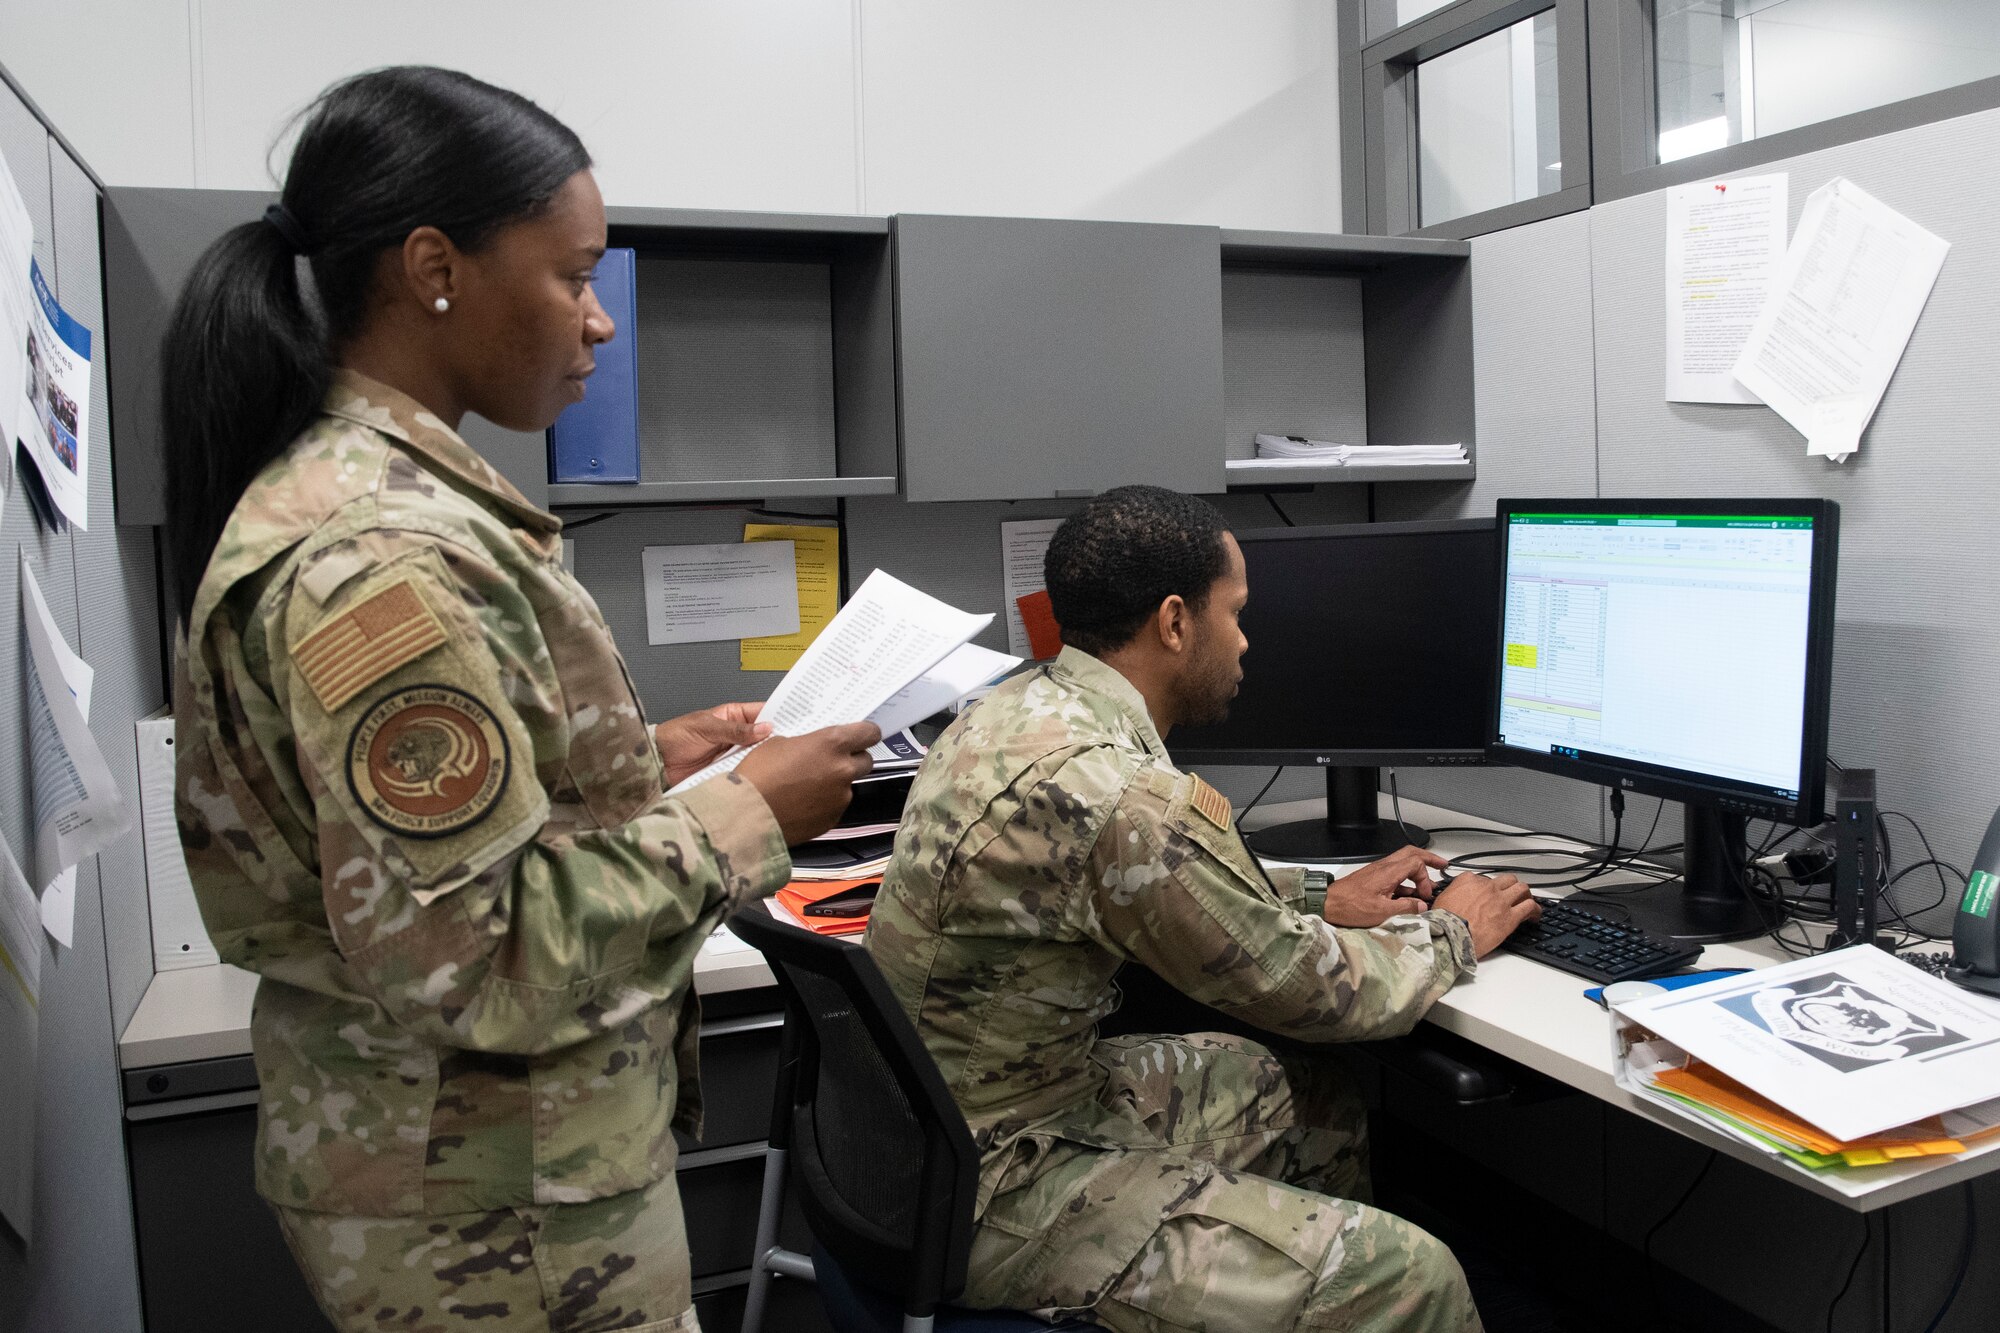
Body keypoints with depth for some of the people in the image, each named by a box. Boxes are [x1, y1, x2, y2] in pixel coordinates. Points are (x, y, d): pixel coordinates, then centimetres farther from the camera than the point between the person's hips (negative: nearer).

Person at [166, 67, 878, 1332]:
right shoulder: (381, 559, -26)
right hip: (496, 1207, -9)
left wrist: (646, 760, 5)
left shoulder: (363, 489, 4)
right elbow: (469, 958, -27)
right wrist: (743, 820, -19)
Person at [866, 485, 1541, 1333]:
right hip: (988, 1194, -10)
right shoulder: (1118, 792, -29)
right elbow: (1302, 992, -15)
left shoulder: (1025, 706, 1)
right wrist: (1451, 934, 3)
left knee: (1308, 1098, 21)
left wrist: (1315, 900, 15)